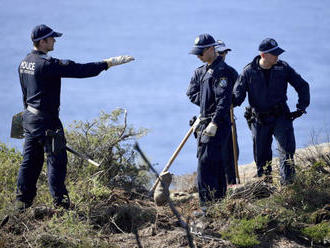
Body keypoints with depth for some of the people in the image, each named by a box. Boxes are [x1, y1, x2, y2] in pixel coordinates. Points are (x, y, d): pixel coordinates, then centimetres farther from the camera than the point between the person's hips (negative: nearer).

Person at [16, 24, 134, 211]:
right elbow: (80, 70, -23)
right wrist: (110, 63, -19)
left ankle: (23, 201, 16)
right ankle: (60, 201, 2)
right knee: (57, 159, -1)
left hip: (29, 117, 9)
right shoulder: (47, 64, -20)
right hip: (46, 120, -9)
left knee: (31, 159, 13)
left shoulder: (25, 62, 8)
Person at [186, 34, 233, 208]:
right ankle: (219, 198, 21)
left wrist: (214, 123, -25)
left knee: (206, 163, -13)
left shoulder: (221, 70, -11)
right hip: (205, 122, 9)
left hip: (217, 123, -9)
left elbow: (224, 100, -20)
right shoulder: (201, 71, 18)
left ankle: (207, 204, -13)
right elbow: (191, 93, 14)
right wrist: (207, 102, -3)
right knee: (216, 163, 14)